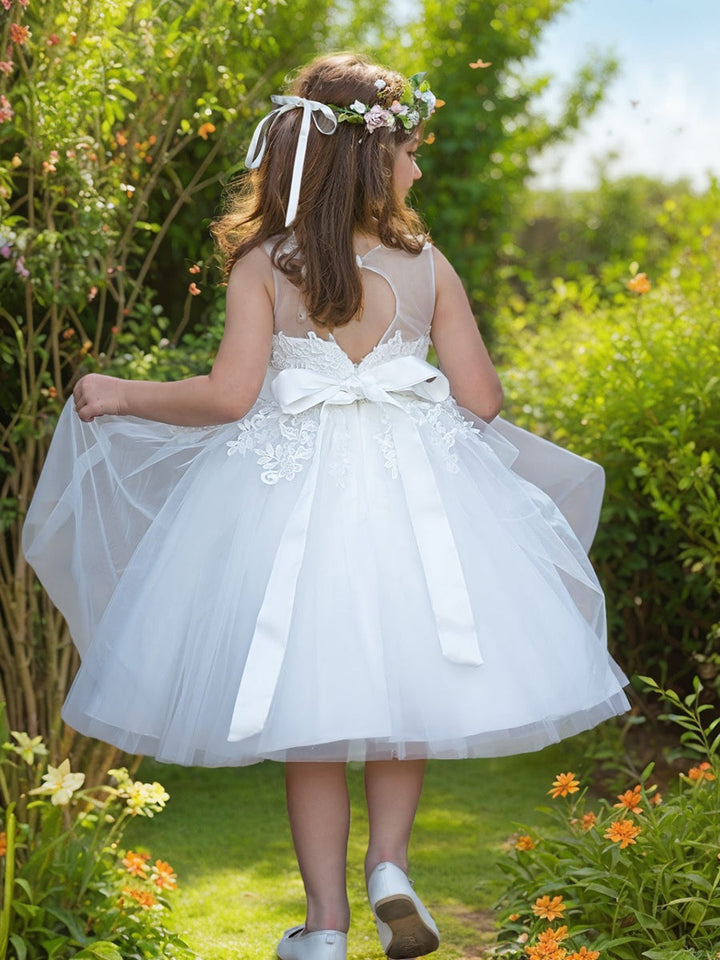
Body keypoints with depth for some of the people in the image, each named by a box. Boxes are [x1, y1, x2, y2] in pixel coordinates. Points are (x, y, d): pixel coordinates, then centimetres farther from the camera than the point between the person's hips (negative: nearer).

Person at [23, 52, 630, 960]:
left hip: (290, 494, 0)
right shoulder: (427, 265, -1)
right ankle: (389, 865, 2)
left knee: (306, 716, 8)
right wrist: (446, 384, 24)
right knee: (398, 686, 18)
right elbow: (481, 400, 1)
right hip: (411, 495, 1)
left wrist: (119, 395, 3)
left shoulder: (261, 265, -5)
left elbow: (229, 396, -11)